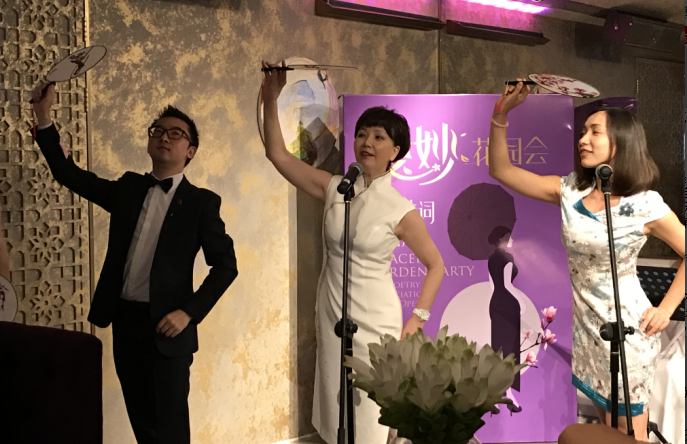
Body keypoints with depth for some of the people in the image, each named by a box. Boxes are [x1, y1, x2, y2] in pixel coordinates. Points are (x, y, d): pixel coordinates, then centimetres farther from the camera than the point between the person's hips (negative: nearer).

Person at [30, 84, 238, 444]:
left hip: (166, 327, -4)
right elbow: (70, 175, 9)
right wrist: (44, 119, 0)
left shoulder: (201, 202, -3)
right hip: (124, 321, 5)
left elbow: (225, 266, -4)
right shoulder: (128, 189, 10)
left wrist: (189, 312, -14)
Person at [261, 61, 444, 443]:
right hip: (332, 316, 4)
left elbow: (435, 265, 0)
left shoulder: (400, 210, -9)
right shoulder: (335, 189, 1)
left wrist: (418, 318, -8)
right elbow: (279, 155, 1)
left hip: (375, 322, -4)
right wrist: (272, 98, -5)